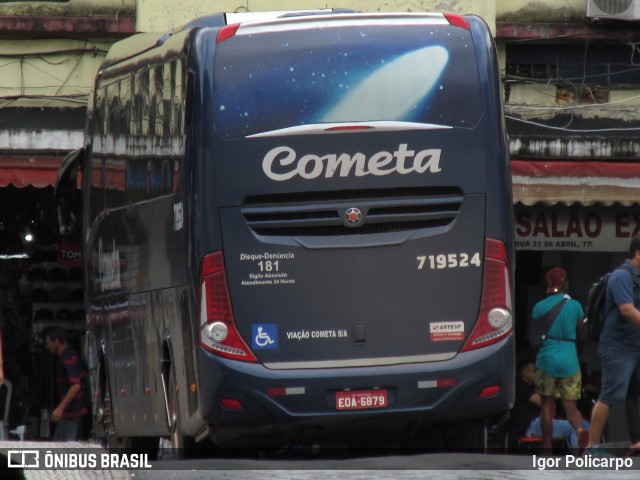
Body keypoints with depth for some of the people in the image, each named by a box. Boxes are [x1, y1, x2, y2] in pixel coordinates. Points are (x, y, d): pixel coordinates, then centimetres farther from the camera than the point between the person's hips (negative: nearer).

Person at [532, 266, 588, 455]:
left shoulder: (540, 307, -1)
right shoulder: (575, 306, 0)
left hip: (547, 360, -1)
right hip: (570, 361, 1)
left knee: (546, 404, 9)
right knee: (570, 405, 4)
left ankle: (547, 450, 7)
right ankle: (580, 430, -27)